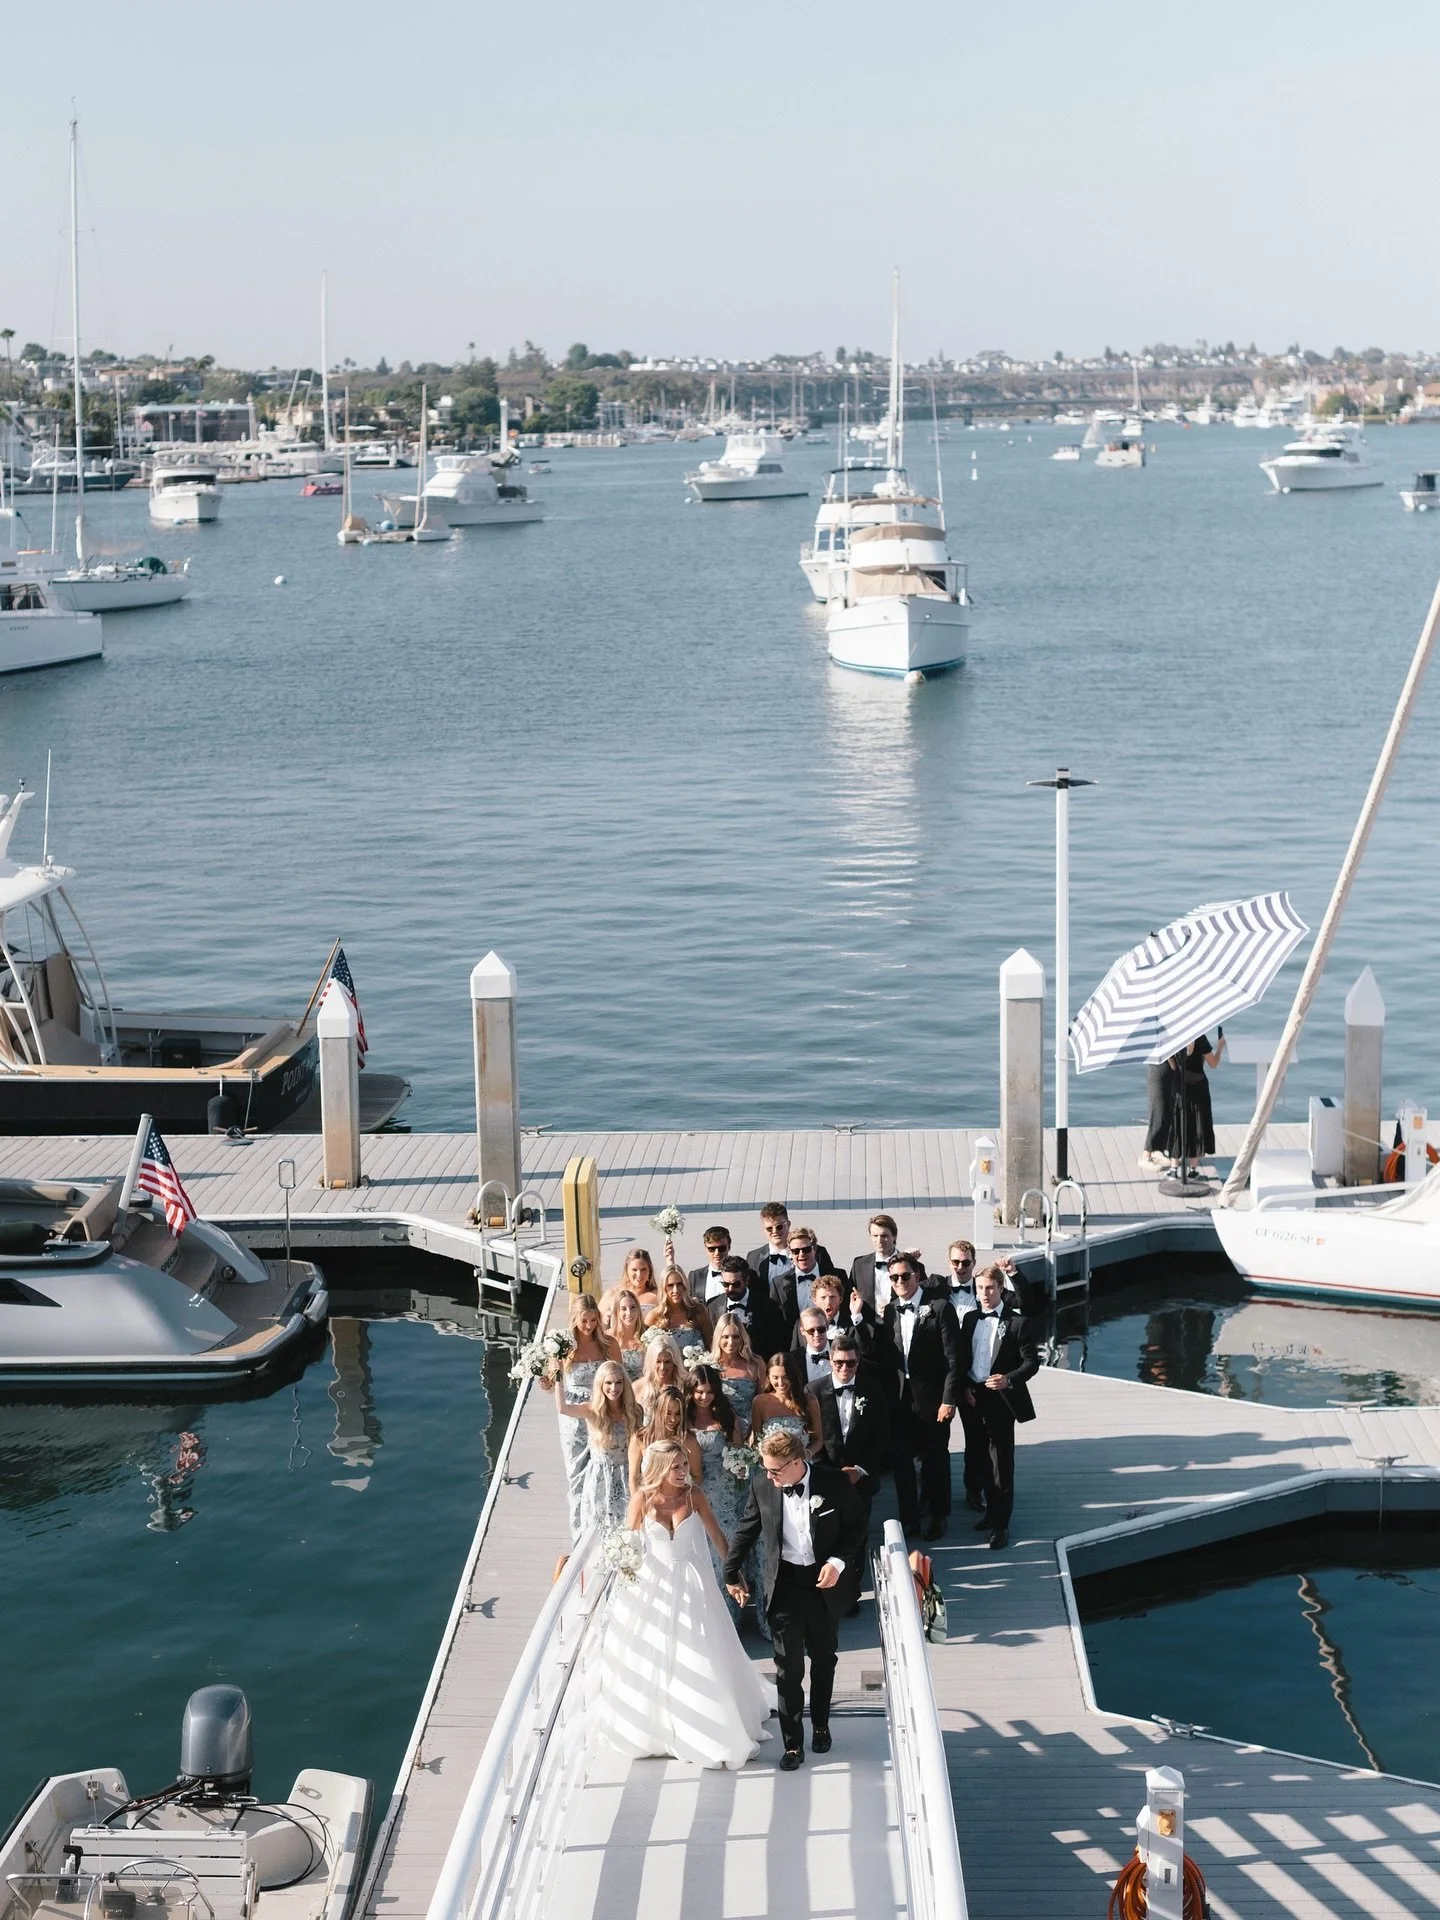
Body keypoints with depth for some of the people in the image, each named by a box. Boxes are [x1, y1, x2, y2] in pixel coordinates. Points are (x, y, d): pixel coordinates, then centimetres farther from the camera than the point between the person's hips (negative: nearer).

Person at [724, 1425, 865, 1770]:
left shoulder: (834, 1484, -16)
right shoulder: (762, 1485, -10)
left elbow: (855, 1529, -2)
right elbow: (746, 1531, 5)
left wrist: (838, 1562, -18)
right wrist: (732, 1573, 15)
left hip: (823, 1583, 0)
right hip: (784, 1584, 0)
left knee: (823, 1660, 19)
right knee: (789, 1668, -2)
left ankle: (821, 1726, 40)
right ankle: (792, 1744, 10)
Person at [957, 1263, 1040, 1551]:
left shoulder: (1017, 1322, -6)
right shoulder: (970, 1319, 10)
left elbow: (1032, 1362, -7)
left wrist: (1009, 1379, -21)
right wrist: (965, 1387, 1)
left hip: (1000, 1398, -5)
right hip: (972, 1398, 5)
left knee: (1001, 1461, -4)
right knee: (982, 1459, 13)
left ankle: (1002, 1524, 0)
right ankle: (992, 1510, 27)